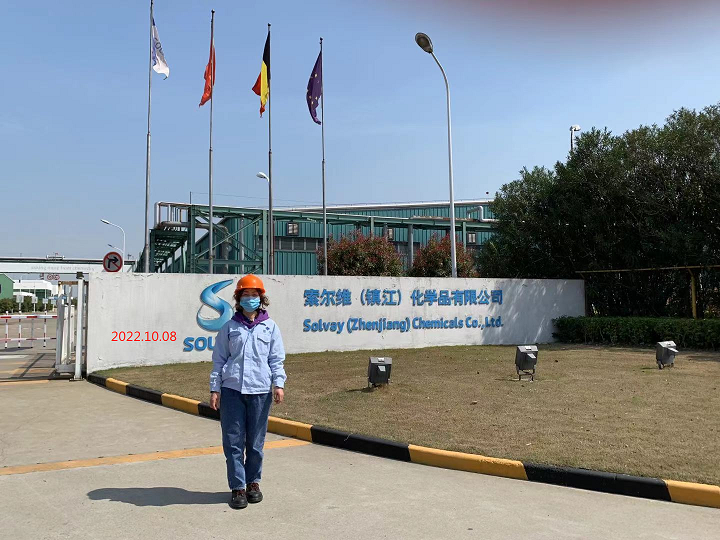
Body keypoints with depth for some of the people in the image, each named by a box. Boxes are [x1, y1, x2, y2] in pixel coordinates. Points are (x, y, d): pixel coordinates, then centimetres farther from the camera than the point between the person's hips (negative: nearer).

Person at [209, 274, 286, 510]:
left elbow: (276, 359, 7)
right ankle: (237, 486, 12)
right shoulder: (229, 327, 7)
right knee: (233, 441, 1)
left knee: (256, 441, 8)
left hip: (260, 390, 0)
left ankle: (253, 482, 25)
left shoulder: (270, 327, 7)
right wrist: (215, 388, 4)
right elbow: (219, 359, 9)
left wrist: (279, 384, -5)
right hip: (232, 389, 0)